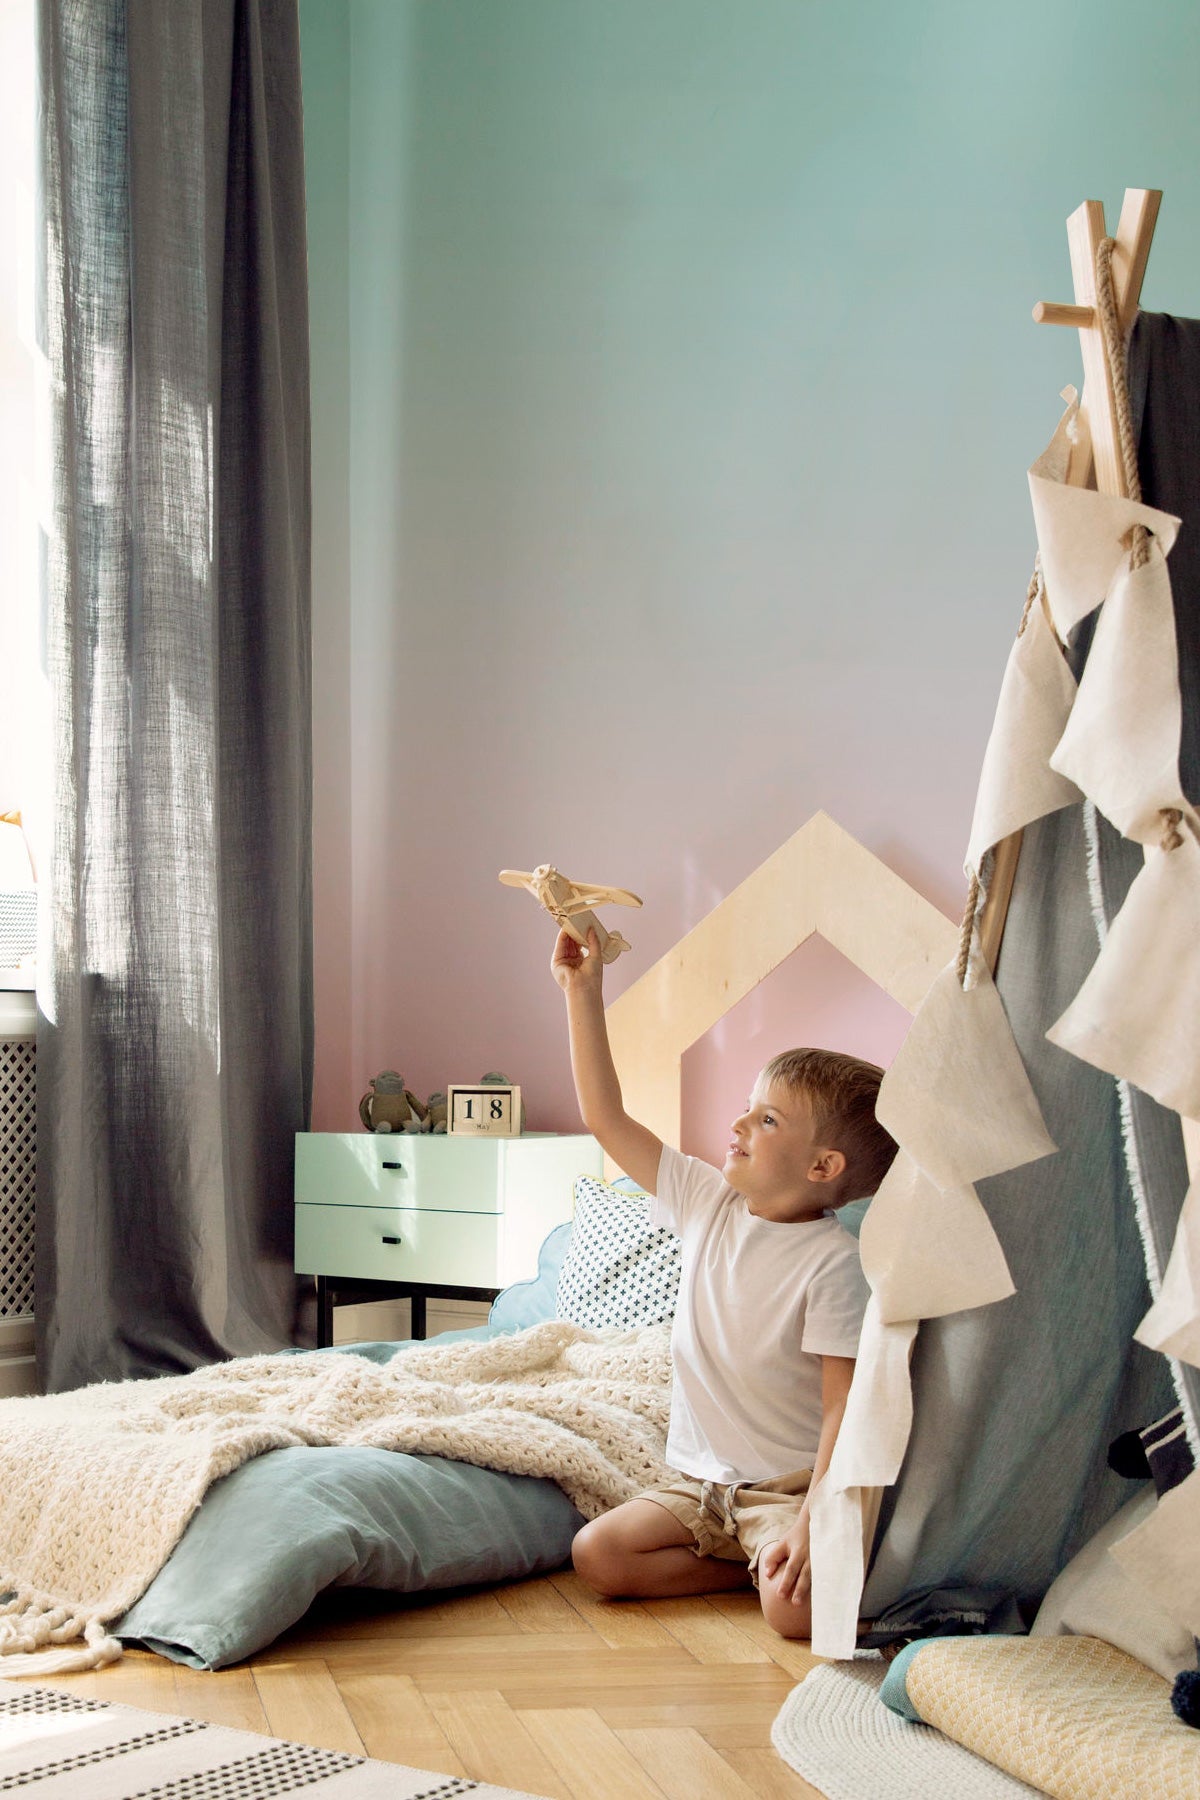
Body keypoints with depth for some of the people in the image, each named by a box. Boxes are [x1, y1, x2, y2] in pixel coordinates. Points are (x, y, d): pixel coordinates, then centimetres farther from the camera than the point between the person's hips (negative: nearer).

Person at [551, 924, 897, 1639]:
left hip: (788, 1485, -7)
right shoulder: (707, 1201, 2)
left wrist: (811, 1522, -29)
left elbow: (844, 1408, -19)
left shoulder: (834, 1260, -16)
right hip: (702, 1479, 7)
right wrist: (584, 990, 0)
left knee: (797, 1607, -31)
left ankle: (793, 1562, 2)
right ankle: (754, 1561, 1)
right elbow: (607, 1118, 4)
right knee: (596, 1554, -13)